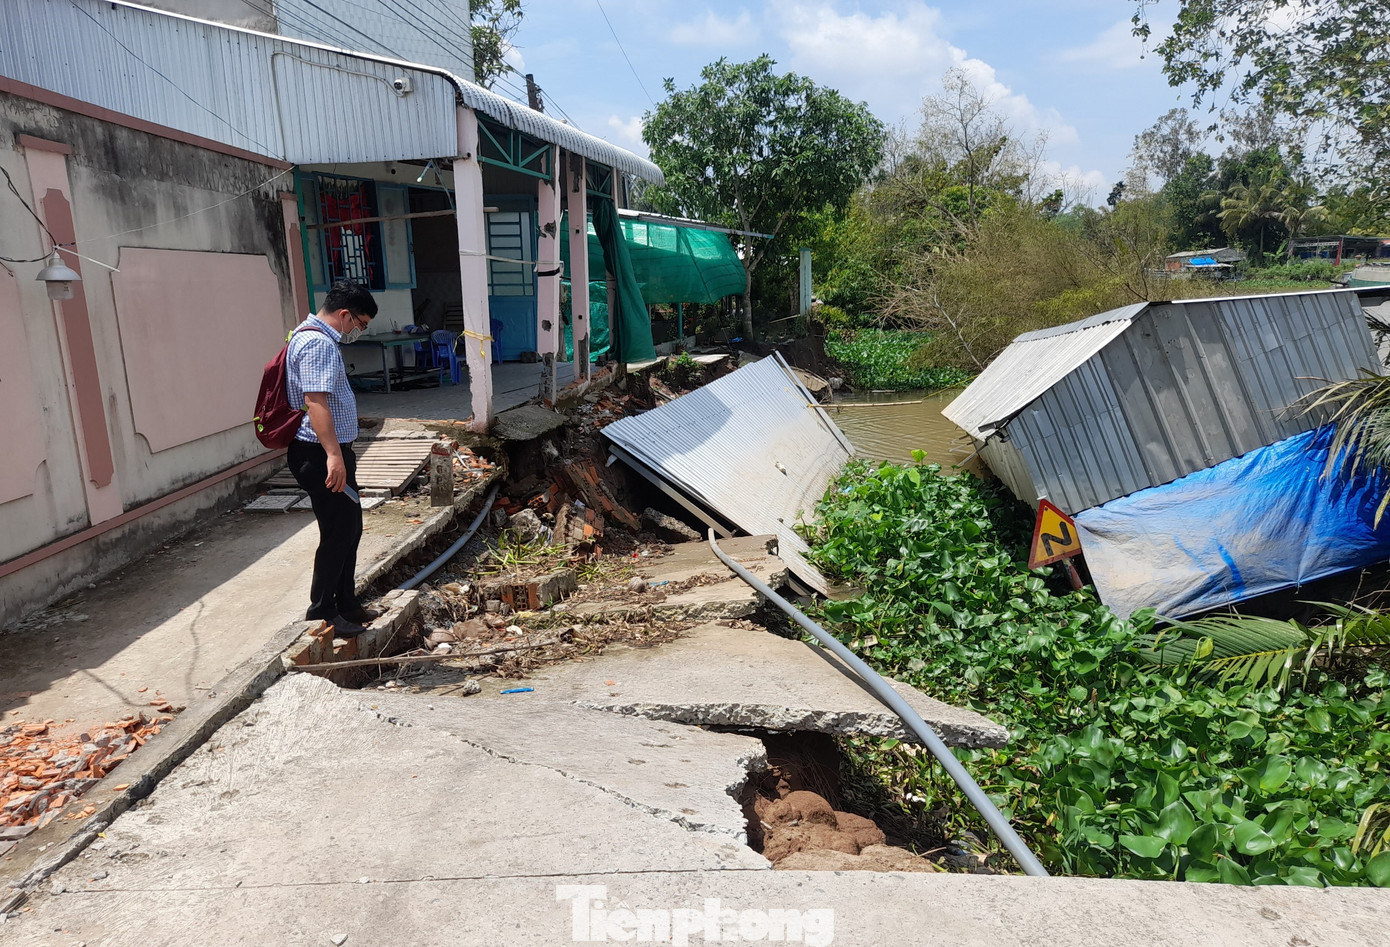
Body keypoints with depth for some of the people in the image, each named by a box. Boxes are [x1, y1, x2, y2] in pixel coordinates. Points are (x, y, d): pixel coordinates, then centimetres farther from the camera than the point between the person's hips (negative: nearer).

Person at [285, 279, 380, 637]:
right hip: (321, 455, -11)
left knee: (350, 528, 16)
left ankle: (347, 604, 26)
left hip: (331, 452, 11)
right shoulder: (318, 344, -17)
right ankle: (322, 610, 9)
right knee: (338, 532, -3)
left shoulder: (313, 336, 17)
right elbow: (315, 401, -27)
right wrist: (333, 455, -33)